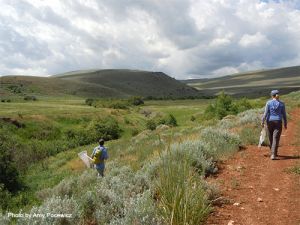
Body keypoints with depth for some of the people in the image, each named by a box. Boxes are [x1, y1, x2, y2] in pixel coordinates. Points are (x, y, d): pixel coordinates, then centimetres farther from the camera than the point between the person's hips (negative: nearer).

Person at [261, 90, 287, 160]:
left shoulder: (268, 103, -5)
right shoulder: (281, 104, -1)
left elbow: (266, 113, -8)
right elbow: (284, 115, 3)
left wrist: (262, 122, -1)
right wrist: (285, 124, 12)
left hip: (270, 122, 1)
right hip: (278, 122, -1)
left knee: (271, 138, 16)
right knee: (276, 139, -4)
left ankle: (273, 153, 31)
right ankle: (273, 154, -15)